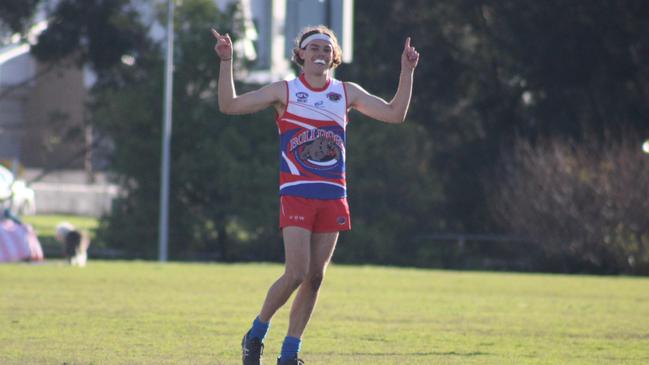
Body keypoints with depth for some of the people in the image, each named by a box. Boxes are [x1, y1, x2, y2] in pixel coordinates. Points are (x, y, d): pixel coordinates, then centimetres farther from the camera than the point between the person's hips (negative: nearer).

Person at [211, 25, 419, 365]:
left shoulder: (346, 92, 11)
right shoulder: (285, 91, 2)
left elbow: (394, 114, 10)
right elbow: (229, 105, -1)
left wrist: (407, 72, 1)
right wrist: (226, 63, -11)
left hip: (332, 197, 4)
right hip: (296, 195, -4)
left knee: (315, 277, 2)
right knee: (296, 273, -15)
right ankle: (255, 335, 6)